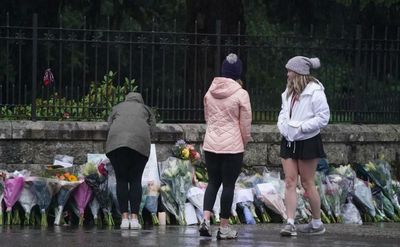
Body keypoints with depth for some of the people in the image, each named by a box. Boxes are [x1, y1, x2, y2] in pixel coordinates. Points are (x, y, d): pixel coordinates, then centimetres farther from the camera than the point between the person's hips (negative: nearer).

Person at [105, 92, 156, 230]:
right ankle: (134, 218, -3)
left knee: (121, 180, 4)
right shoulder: (145, 109, 29)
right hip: (140, 142, 0)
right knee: (136, 180, 4)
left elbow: (110, 124, 21)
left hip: (116, 141, 0)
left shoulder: (117, 107, 30)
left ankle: (125, 218, -2)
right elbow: (151, 127, 19)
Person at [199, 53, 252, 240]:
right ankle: (224, 227, 8)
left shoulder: (210, 92, 3)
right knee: (228, 185, 4)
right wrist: (245, 141, 10)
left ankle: (205, 220, -1)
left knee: (213, 182, 15)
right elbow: (245, 124, -6)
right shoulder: (241, 94, -11)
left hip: (210, 144, 4)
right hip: (232, 146, -4)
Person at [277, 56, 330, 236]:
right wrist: (282, 124, 0)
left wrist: (301, 127, -19)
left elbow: (323, 118, -16)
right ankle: (290, 223, -4)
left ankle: (317, 223, 16)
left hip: (307, 142, -7)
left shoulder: (314, 91, -14)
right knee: (290, 182, -1)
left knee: (307, 183, 2)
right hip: (289, 141, 7)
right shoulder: (289, 91, 10)